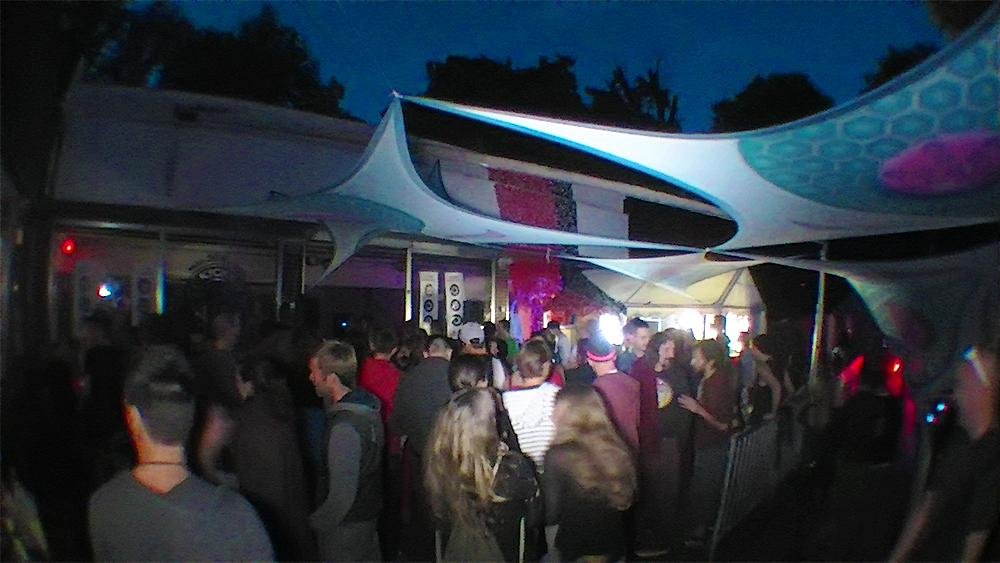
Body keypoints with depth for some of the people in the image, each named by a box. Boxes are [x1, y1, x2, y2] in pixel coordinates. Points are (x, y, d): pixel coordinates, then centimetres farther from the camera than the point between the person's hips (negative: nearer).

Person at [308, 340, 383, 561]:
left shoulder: (344, 427, -31)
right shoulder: (367, 406, -2)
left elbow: (342, 496, -28)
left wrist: (316, 522, -14)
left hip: (345, 528, -8)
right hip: (369, 513, 8)